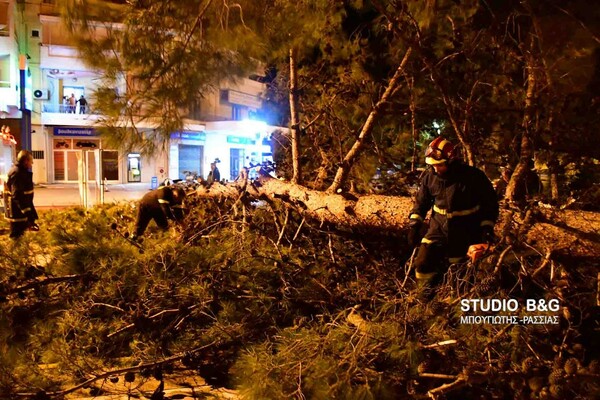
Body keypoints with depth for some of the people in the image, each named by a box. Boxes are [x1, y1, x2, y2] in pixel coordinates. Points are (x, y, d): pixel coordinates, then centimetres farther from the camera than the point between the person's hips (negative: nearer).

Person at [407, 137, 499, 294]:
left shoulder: (473, 176, -17)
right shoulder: (429, 176, -6)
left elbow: (490, 201, -6)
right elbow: (421, 202, 7)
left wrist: (487, 226, -13)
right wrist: (414, 225, -1)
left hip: (465, 232, -3)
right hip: (439, 227, 3)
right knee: (423, 261, -3)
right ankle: (426, 293, 21)